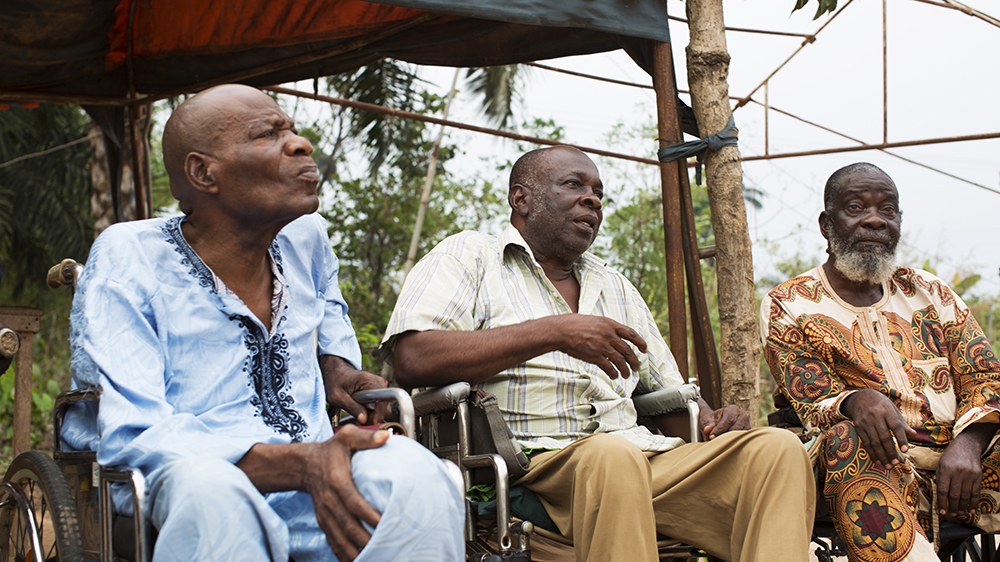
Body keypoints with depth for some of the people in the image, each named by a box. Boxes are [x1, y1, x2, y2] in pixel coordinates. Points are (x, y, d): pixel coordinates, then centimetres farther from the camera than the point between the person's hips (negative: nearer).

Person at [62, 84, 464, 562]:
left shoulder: (307, 237, 12)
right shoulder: (127, 259, -7)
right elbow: (128, 433, -19)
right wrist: (300, 465, -32)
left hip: (316, 479, 3)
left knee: (414, 473, -31)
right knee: (212, 489, -40)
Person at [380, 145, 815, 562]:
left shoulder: (614, 286, 30)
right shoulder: (468, 255, 10)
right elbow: (412, 360, -9)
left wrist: (712, 422, 6)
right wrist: (554, 333, -13)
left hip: (644, 456, 6)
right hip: (533, 460, -6)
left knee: (777, 448, -17)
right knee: (611, 454, -39)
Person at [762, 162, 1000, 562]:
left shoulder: (928, 293, 19)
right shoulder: (788, 307, 8)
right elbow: (810, 406, 0)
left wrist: (967, 443, -13)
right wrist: (855, 401, -26)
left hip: (957, 454, 3)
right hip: (878, 464, -3)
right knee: (847, 438, -37)